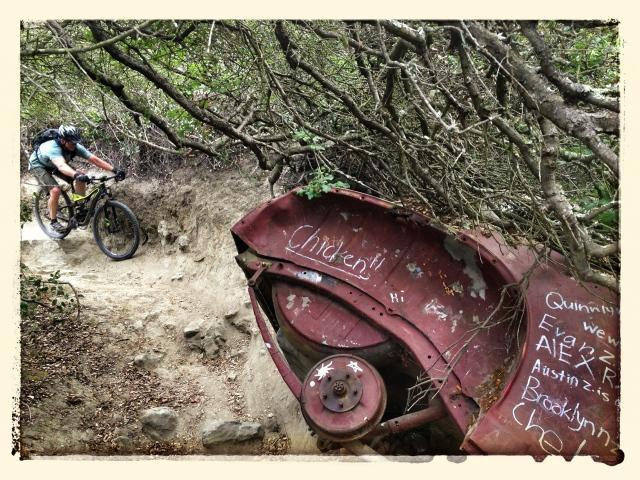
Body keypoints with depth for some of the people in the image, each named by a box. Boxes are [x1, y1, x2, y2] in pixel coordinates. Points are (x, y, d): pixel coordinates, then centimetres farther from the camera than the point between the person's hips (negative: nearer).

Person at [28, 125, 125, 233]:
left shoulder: (75, 147, -24)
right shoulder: (53, 148, -41)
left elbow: (94, 159, -31)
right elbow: (61, 165, -60)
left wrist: (114, 169, -42)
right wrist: (76, 175, -79)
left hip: (53, 165, 6)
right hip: (38, 165, -6)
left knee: (80, 175, -15)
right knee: (55, 190, -27)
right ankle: (53, 222, -8)